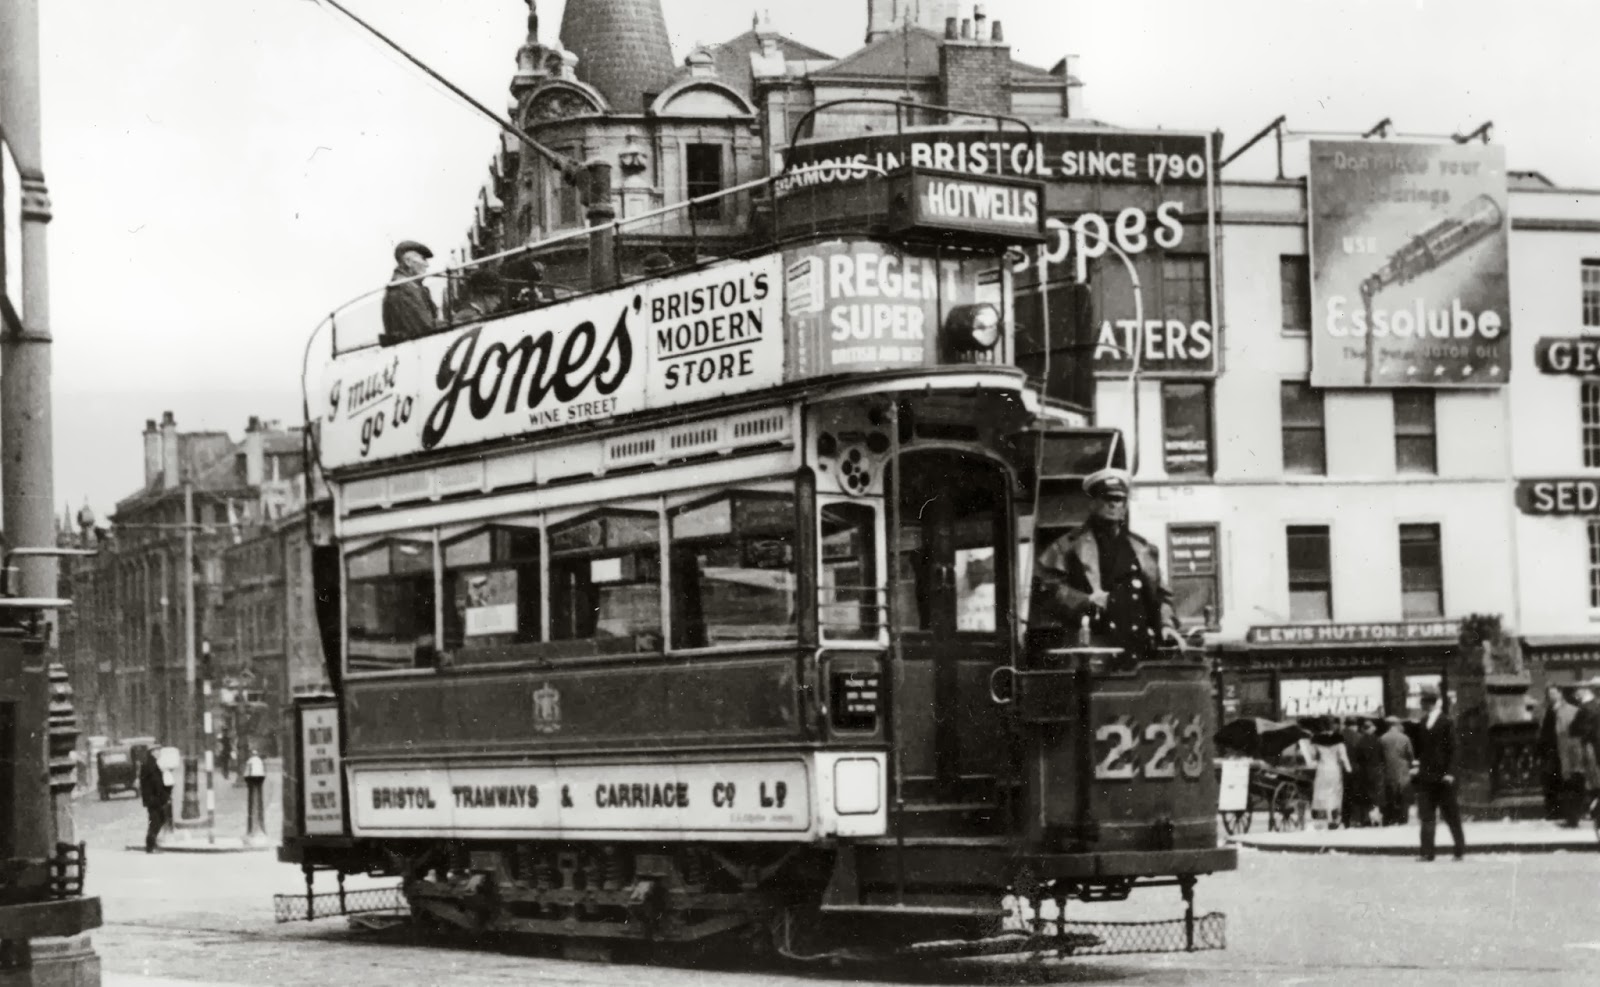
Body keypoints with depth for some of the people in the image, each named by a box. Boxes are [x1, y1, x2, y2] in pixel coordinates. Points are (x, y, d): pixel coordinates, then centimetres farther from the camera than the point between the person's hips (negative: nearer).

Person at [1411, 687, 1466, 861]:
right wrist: (1415, 769, 8)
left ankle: (1460, 850, 13)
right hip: (1426, 777, 5)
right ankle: (1427, 852, 0)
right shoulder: (1422, 724, 12)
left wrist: (1449, 773, -14)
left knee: (1451, 815, 4)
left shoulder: (1446, 723, -4)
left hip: (1442, 777, -5)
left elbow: (1452, 749, -7)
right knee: (1426, 817, 0)